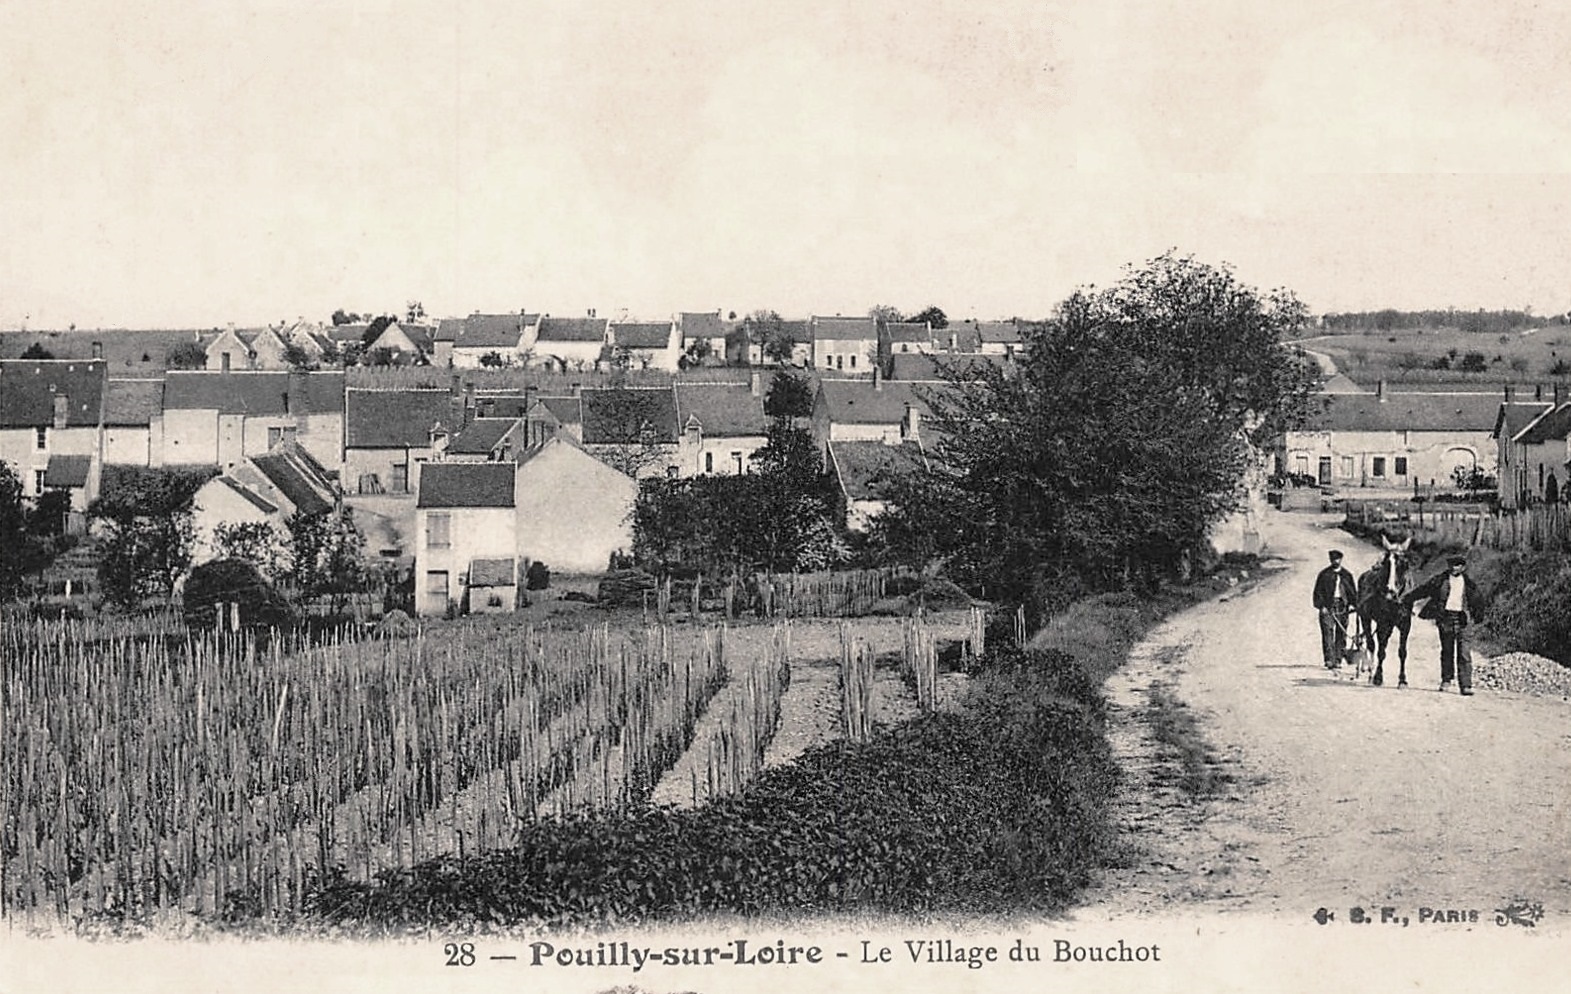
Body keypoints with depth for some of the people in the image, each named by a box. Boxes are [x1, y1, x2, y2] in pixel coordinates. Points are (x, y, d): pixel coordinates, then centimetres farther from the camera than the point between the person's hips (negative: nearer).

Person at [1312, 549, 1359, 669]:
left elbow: (1353, 591, 15)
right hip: (1328, 607, -2)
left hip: (1342, 607, 3)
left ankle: (1338, 660, 8)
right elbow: (1318, 592, 2)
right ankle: (1329, 660, -13)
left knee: (1341, 634, 2)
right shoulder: (1324, 574, 5)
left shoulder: (1347, 575, 12)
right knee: (1327, 633, -11)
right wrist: (1321, 606, -10)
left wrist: (1352, 604, -1)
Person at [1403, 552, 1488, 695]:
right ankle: (1446, 681, 21)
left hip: (1461, 619, 0)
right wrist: (1407, 601, 6)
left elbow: (1478, 599, 20)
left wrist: (1475, 616, 19)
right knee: (1447, 650, 8)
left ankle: (1465, 685, -8)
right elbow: (1422, 589, 6)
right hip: (1445, 617, 0)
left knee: (1464, 653, -7)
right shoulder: (1440, 580, 2)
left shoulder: (1469, 583, 6)